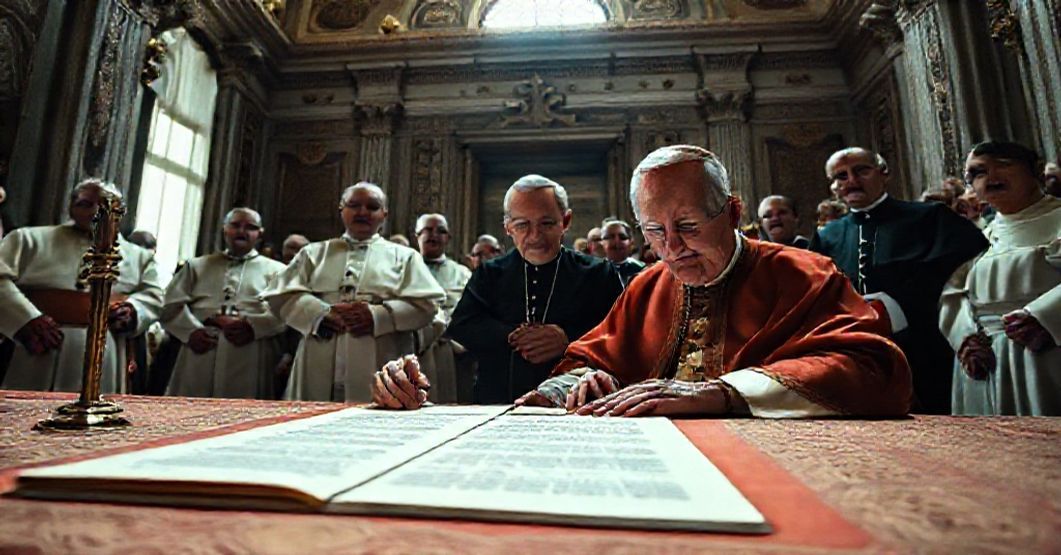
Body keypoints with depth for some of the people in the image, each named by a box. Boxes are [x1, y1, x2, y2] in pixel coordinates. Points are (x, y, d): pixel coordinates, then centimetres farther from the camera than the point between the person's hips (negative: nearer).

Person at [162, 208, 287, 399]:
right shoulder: (197, 266, 25)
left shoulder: (275, 270, 16)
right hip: (199, 351, 2)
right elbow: (172, 304, 13)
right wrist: (191, 330, -6)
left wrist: (253, 326, -16)